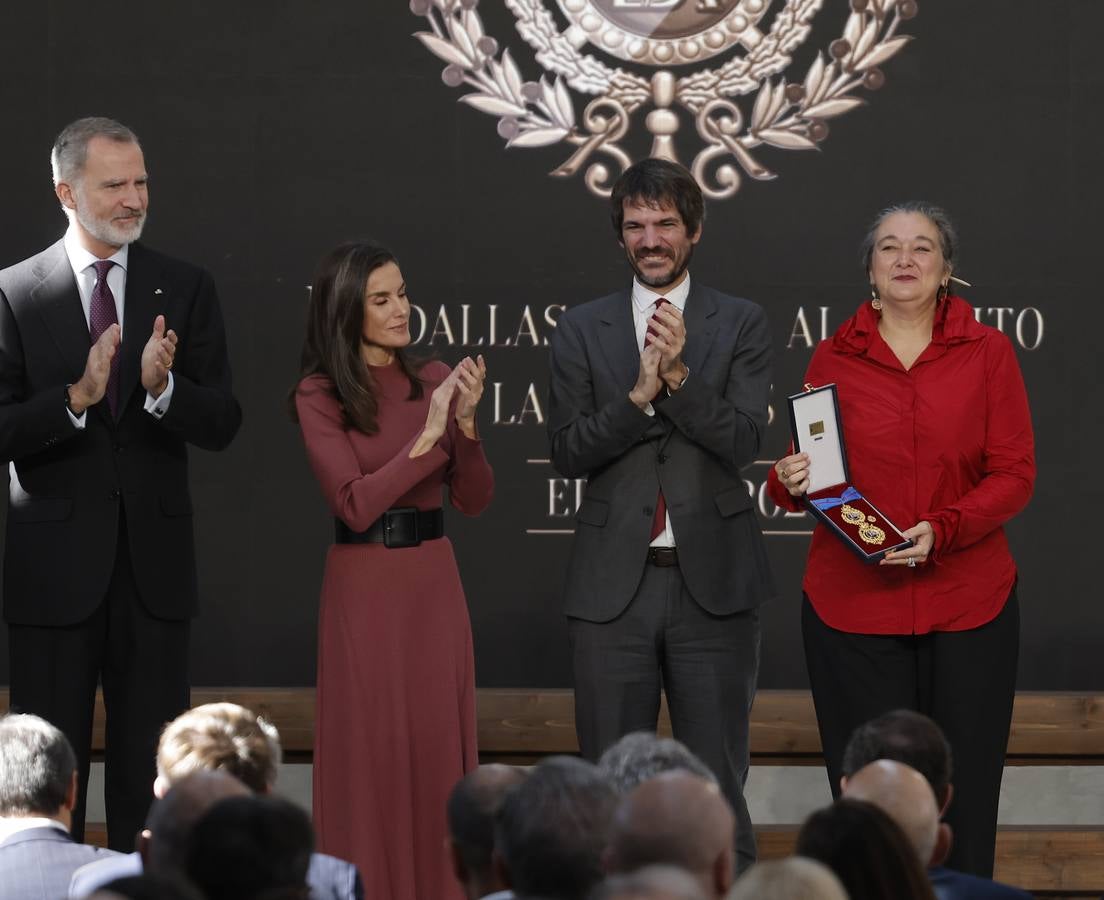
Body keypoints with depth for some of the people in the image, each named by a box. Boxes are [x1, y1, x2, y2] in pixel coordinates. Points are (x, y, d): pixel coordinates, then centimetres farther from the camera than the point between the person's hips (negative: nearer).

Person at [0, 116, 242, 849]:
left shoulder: (186, 290, 4)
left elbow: (222, 425, -1)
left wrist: (163, 388, -21)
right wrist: (75, 398, -23)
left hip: (154, 565, 2)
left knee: (150, 774, 7)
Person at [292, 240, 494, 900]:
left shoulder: (435, 381, 5)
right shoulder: (318, 396, -7)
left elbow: (474, 499, 2)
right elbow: (355, 503, -16)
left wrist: (465, 422, -14)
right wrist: (427, 436, -22)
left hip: (434, 581, 4)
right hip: (364, 585, -4)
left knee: (439, 744, 6)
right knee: (370, 748, 0)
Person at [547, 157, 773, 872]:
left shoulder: (741, 325, 4)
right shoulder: (582, 331, 7)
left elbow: (744, 439, -7)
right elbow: (568, 451, -1)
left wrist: (680, 375, -20)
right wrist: (640, 393, -15)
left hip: (712, 579, -1)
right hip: (613, 581, 1)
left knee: (719, 781, 4)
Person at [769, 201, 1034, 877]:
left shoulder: (987, 352, 4)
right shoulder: (835, 358, 8)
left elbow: (1015, 474, 0)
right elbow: (805, 477, 13)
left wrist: (942, 530, -14)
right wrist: (792, 484, -10)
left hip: (967, 603, -1)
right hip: (853, 606, 1)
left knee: (962, 796, -1)